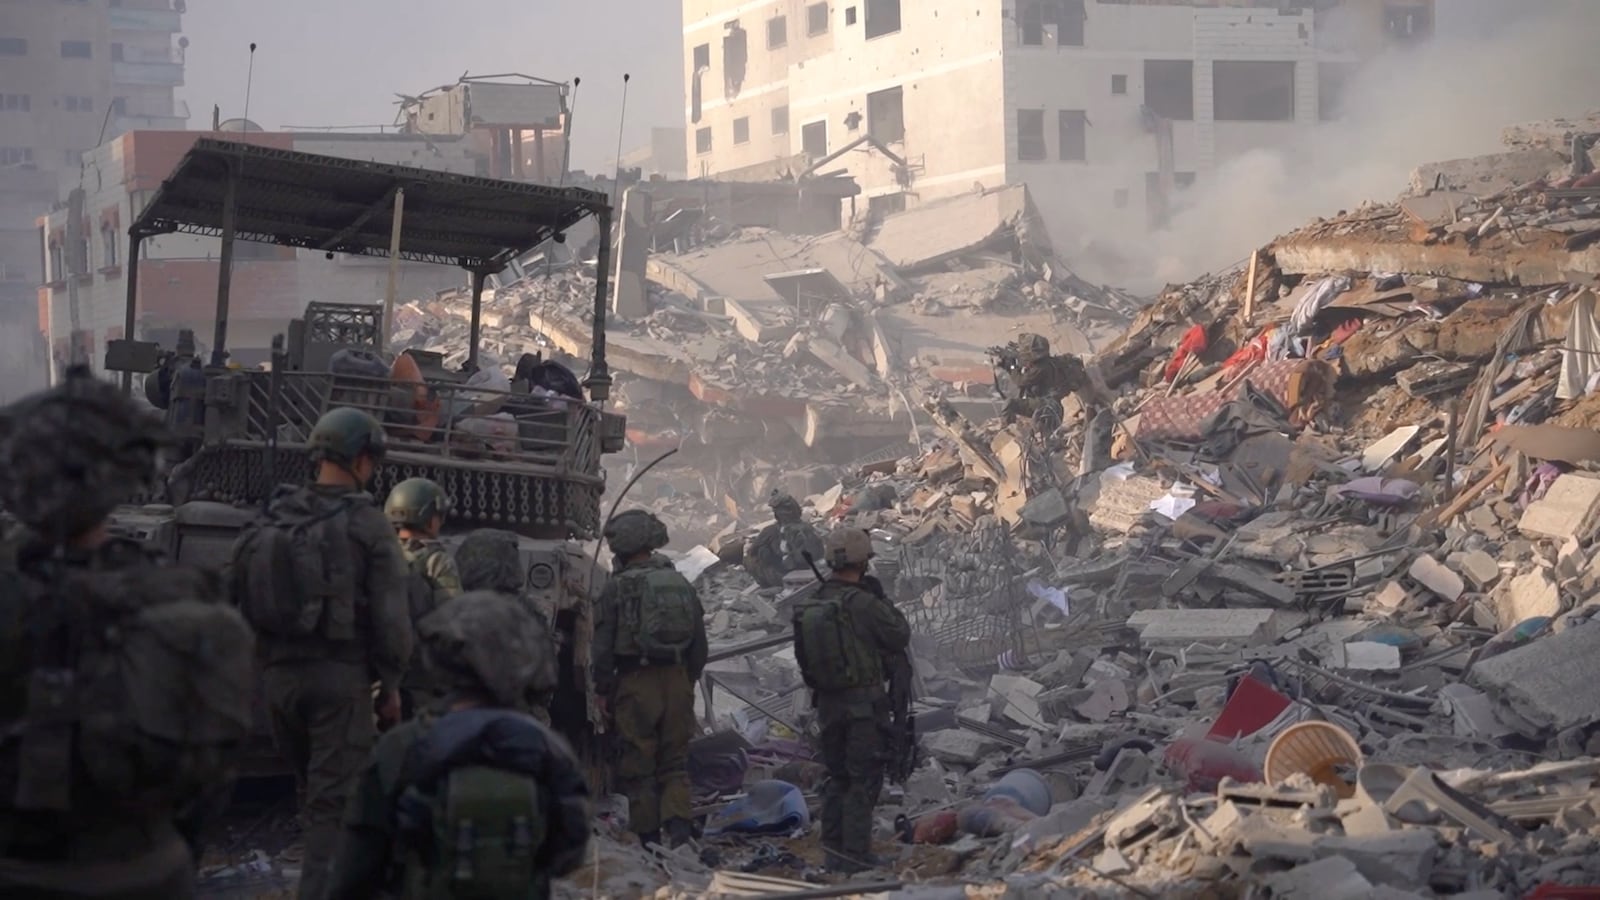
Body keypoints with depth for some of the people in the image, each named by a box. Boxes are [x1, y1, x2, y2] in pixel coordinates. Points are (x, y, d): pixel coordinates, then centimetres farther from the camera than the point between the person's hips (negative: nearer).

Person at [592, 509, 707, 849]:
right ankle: (678, 820, -7)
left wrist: (603, 690, 1)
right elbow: (700, 645, 14)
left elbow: (603, 646, -8)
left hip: (636, 681, -4)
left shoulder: (618, 588, -7)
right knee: (675, 759, 11)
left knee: (638, 761, 4)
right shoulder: (682, 585, 9)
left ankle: (648, 834, 6)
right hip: (677, 680, 4)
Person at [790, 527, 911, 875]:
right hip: (864, 702, -7)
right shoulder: (863, 604, -19)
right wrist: (882, 599, 1)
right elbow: (900, 637, -7)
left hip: (829, 702, 7)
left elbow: (804, 659, 9)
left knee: (837, 777, 17)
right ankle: (855, 854, -2)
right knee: (864, 780, 0)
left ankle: (833, 850, 21)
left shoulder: (811, 605, 2)